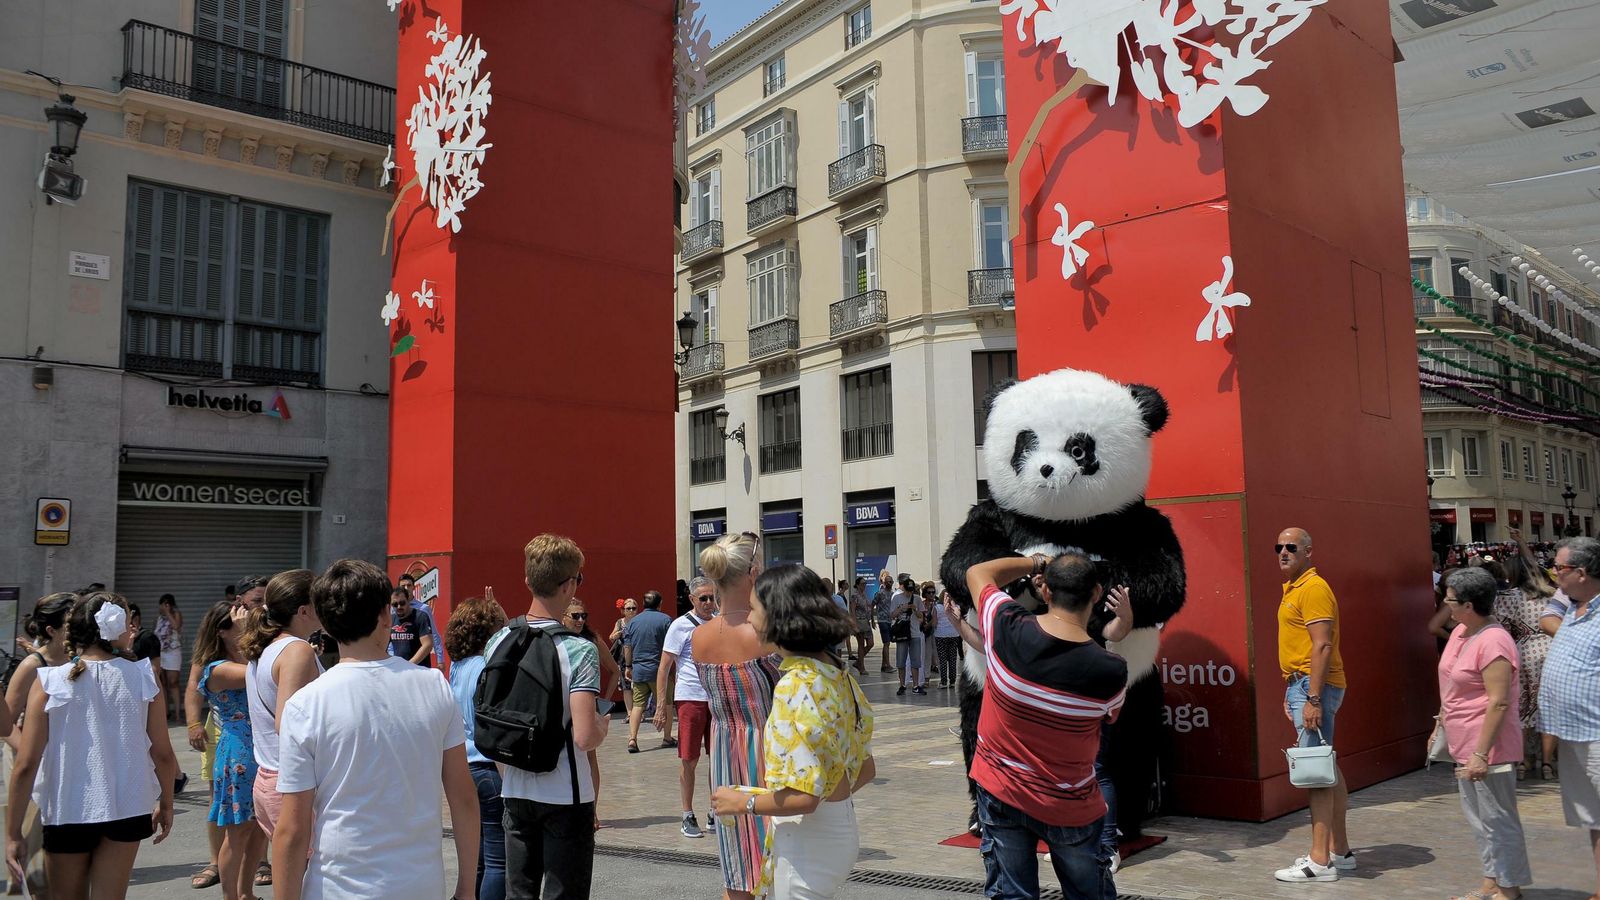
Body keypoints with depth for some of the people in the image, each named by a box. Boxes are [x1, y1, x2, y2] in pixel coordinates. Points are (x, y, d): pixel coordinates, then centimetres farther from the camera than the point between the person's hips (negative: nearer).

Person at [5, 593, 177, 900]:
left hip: (68, 813, 0)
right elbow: (163, 753, -4)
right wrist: (166, 803, 12)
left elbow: (26, 765, -10)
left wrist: (12, 832, -1)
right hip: (127, 809, 0)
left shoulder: (50, 684, -9)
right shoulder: (143, 678, -7)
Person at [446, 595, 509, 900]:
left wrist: (493, 611, 21)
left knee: (478, 860, 17)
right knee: (499, 862, -2)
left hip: (466, 769, 9)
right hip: (489, 771, -9)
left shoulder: (458, 667, 8)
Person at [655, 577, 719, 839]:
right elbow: (664, 667, -5)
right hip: (690, 698, -4)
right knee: (689, 760, 1)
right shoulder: (681, 625, -5)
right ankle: (688, 817, 12)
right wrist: (661, 704, -10)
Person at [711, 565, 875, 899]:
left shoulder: (795, 686, -22)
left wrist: (741, 801, -11)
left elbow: (801, 797, -24)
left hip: (806, 840, -9)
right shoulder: (837, 673, 4)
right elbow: (866, 770, 11)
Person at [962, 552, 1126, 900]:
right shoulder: (1112, 671, -22)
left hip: (1000, 792, 1)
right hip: (1069, 807, -1)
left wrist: (1037, 562, 8)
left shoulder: (1007, 628, -19)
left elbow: (977, 572, 1)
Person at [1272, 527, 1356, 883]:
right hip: (1301, 684, 10)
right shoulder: (1292, 589, 17)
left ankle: (1320, 861, -3)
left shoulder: (1313, 588, -14)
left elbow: (1322, 646, -21)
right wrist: (1292, 693, 20)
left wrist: (1313, 699, -24)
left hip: (1314, 686, -10)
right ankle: (1339, 851, 24)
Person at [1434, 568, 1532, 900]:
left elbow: (1499, 702, -24)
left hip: (1486, 750, -10)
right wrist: (1441, 726, 22)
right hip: (1464, 747, 10)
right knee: (1479, 819, 18)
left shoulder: (1493, 642, -22)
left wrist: (1482, 754, -25)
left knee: (1497, 820, 2)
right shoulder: (1460, 632, 8)